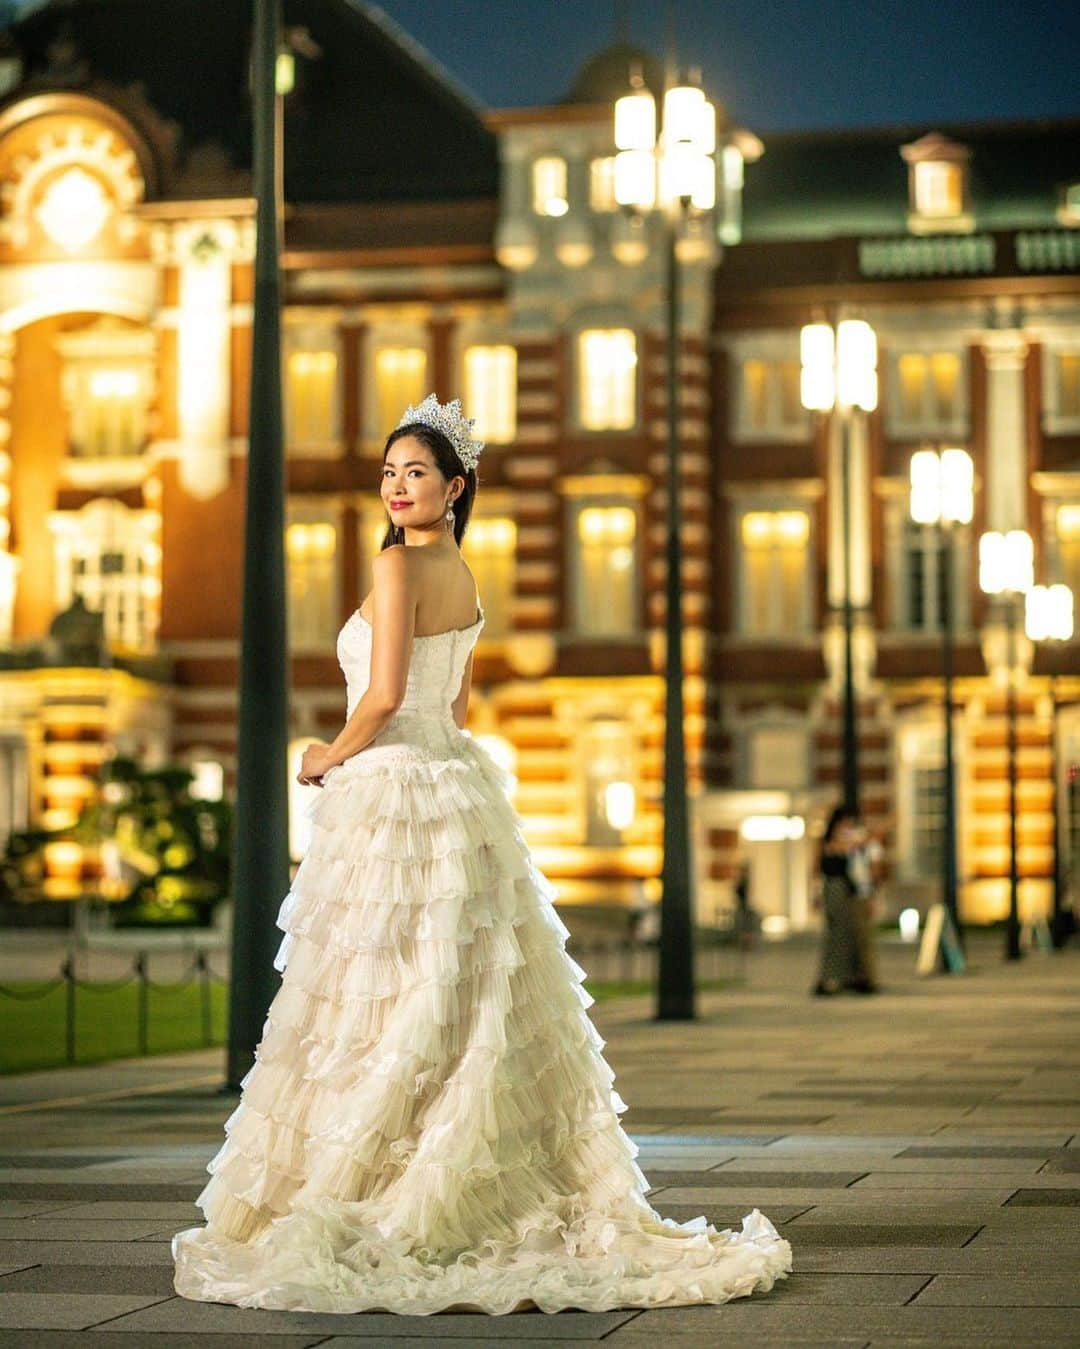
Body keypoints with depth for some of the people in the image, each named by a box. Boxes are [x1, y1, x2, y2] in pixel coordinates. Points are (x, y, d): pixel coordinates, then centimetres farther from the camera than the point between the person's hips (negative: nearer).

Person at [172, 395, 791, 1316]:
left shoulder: (399, 563, -12)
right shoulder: (462, 575, 15)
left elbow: (386, 696, -20)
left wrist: (331, 756, -4)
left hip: (390, 791, -9)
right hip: (453, 784, 9)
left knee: (377, 1012, -5)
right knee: (469, 1008, 10)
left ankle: (359, 1213, -2)